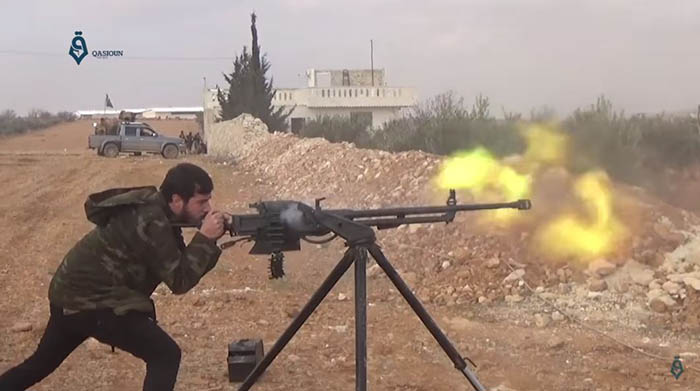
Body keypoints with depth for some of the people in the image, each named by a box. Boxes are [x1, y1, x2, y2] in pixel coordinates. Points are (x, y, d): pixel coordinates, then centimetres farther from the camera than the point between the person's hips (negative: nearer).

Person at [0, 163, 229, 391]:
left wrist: (208, 239, -6)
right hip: (92, 303, -10)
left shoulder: (153, 209, 6)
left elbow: (182, 267, 8)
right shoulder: (152, 222, -23)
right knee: (165, 355, -11)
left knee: (41, 363, 28)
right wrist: (205, 238, -19)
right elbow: (179, 281, -20)